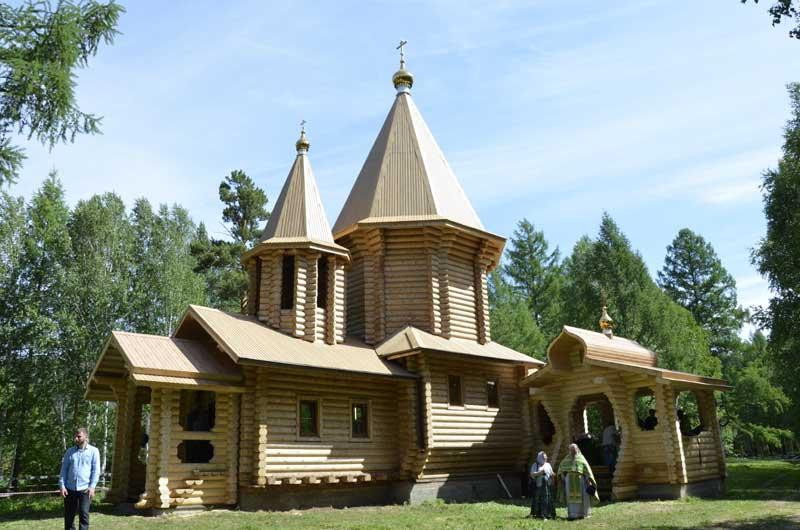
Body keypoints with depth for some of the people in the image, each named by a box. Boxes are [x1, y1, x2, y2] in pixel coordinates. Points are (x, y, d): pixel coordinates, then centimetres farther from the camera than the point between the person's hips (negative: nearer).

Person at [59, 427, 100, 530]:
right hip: (70, 489, 3)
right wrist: (62, 486, -2)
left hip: (85, 489, -3)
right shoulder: (70, 451, 11)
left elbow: (96, 470, -2)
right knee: (68, 516, 7)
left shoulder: (93, 451, 2)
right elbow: (64, 469, 9)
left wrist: (92, 487, -11)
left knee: (83, 514, -7)